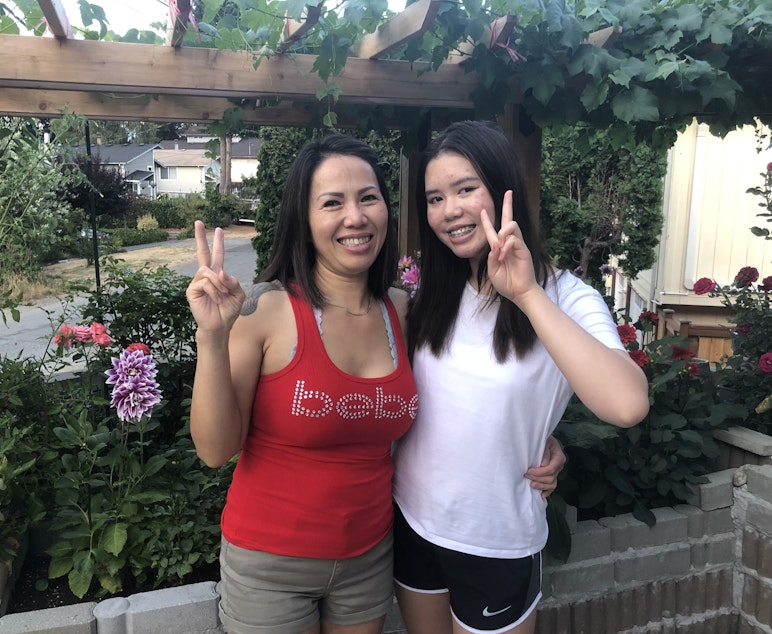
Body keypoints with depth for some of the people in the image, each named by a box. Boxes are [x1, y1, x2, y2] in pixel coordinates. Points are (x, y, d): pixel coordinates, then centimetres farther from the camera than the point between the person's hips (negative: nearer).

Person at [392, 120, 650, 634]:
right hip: (411, 520, 4)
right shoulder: (433, 294, -2)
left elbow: (628, 405, -36)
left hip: (498, 545, -4)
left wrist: (527, 294, -36)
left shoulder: (565, 297, -16)